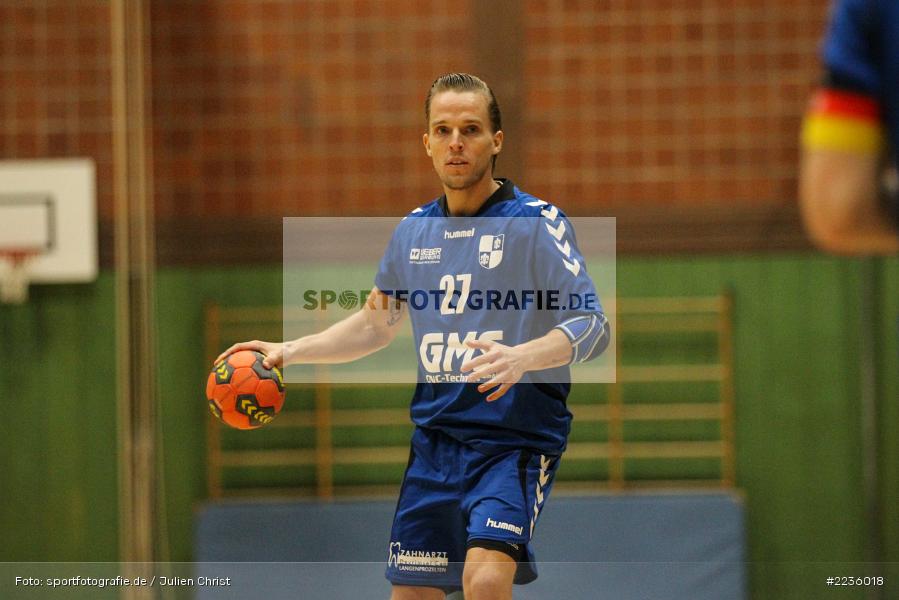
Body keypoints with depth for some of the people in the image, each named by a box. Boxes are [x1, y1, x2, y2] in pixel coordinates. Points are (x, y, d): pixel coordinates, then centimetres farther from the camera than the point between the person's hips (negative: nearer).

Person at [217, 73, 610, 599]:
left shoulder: (536, 221, -6)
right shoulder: (414, 230, 12)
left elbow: (592, 324, -14)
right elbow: (376, 324, 26)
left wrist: (522, 356, -31)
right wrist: (291, 351, 16)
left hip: (516, 437, -6)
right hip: (435, 436, 6)